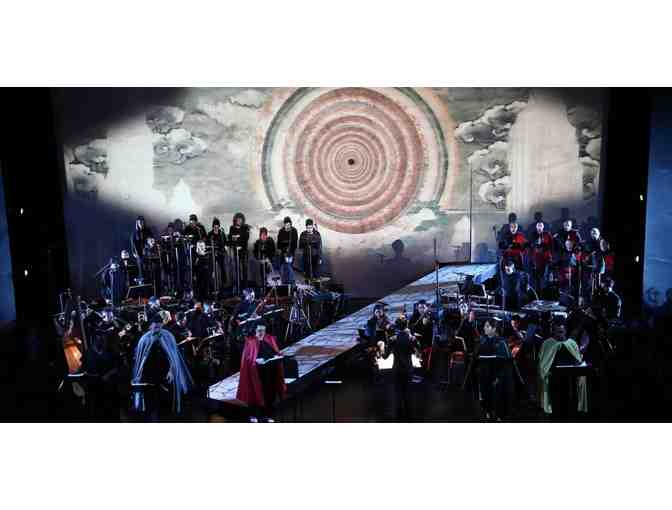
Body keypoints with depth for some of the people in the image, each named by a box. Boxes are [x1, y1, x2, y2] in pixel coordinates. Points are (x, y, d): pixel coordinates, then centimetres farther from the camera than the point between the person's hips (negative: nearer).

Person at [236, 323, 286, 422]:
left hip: (270, 371, 3)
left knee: (270, 392, 6)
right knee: (256, 392, 2)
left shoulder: (271, 339, 10)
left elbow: (276, 352, 10)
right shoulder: (250, 341, -2)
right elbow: (247, 358, -8)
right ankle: (253, 415, 16)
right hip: (256, 371, -3)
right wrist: (256, 360, -24)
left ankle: (268, 415, 18)